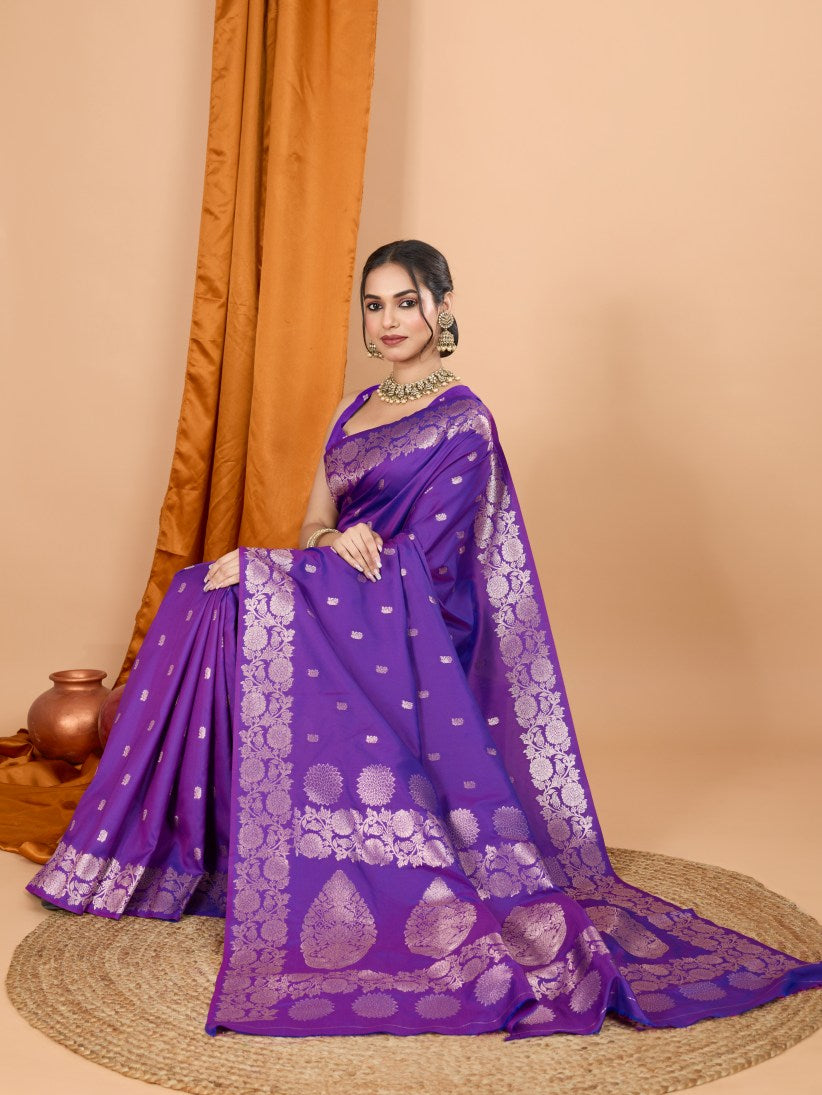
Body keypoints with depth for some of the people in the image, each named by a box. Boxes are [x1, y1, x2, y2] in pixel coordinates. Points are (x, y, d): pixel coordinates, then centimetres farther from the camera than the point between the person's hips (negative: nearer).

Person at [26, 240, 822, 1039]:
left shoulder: (463, 423, -9)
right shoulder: (356, 411, 15)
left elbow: (420, 560, -16)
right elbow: (314, 527, 14)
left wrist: (266, 570, -16)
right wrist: (338, 543, -14)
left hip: (409, 635, -7)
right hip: (347, 616, 7)